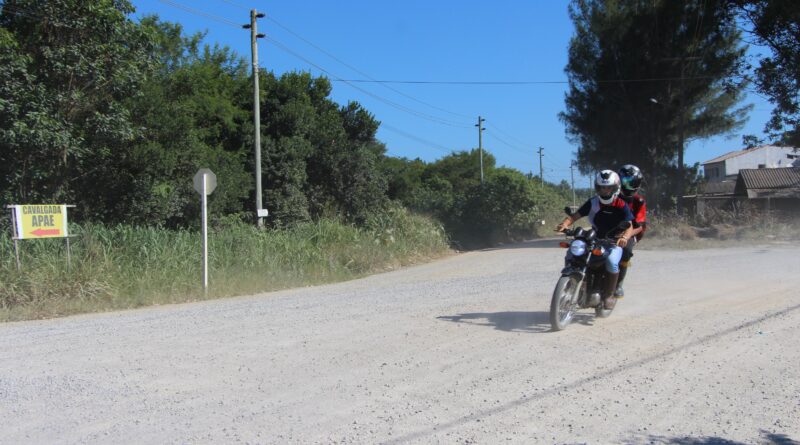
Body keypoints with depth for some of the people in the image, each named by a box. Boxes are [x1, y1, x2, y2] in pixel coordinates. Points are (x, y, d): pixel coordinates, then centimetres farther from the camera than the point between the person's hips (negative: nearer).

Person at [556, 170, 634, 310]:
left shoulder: (622, 206, -9)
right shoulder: (593, 202, 0)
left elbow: (629, 226, -20)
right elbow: (575, 215, -7)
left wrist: (625, 237, -43)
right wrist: (565, 224, -30)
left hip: (614, 242, -3)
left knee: (612, 262, -33)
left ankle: (609, 295, -16)